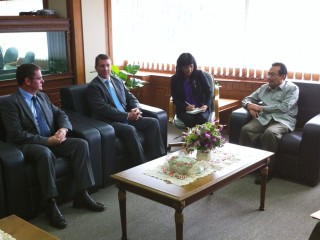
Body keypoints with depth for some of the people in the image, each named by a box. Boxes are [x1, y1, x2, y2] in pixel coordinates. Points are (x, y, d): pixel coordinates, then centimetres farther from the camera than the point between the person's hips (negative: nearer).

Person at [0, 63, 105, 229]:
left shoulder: (42, 96, 14)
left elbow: (60, 113, 17)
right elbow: (16, 134, -17)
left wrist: (63, 128, -7)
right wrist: (46, 140, -22)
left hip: (51, 140, 7)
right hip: (27, 145, -7)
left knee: (81, 144, -15)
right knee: (45, 153, -39)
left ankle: (81, 195, -12)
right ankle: (51, 204, -29)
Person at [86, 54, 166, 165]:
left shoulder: (118, 81, 17)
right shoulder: (93, 87, -5)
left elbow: (131, 97, 19)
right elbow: (103, 109, -15)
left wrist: (136, 109, -5)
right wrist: (127, 115, -18)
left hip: (127, 118, 7)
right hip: (109, 122, -7)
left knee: (153, 122, -11)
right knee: (130, 130, -34)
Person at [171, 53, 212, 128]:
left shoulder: (199, 74, -1)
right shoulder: (175, 79, 1)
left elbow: (209, 92, 2)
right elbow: (175, 99, 1)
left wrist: (206, 105, -16)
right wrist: (186, 107, -17)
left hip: (200, 107, 0)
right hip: (184, 109, 0)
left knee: (202, 118, -32)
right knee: (189, 119, -32)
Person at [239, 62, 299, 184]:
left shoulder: (292, 88, 4)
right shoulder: (264, 87, 20)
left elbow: (284, 107, -11)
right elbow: (247, 99, 24)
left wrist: (260, 107, -9)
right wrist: (250, 106, -2)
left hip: (282, 120, -4)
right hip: (264, 118, 4)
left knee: (269, 133, -38)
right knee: (246, 129, -28)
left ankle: (267, 170, -24)